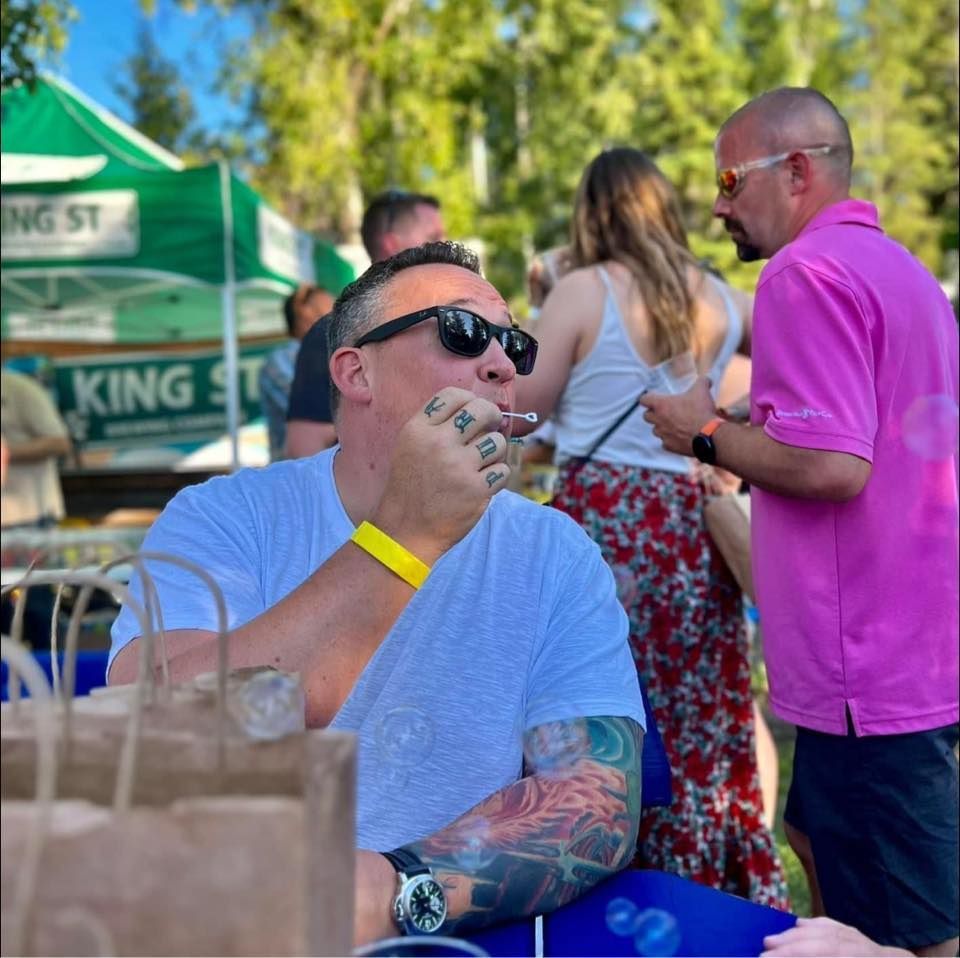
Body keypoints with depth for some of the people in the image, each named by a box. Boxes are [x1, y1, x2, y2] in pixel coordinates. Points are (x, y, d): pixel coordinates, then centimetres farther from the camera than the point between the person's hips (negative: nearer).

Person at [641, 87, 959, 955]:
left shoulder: (807, 272, -15)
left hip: (870, 670, -10)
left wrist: (706, 435, -9)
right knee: (822, 842, 24)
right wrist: (744, 425, 20)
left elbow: (831, 464, -24)